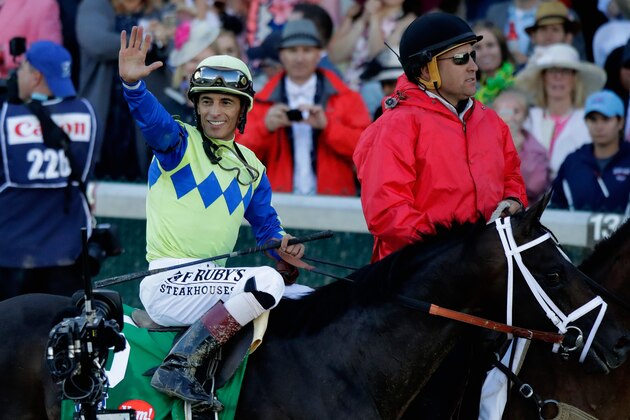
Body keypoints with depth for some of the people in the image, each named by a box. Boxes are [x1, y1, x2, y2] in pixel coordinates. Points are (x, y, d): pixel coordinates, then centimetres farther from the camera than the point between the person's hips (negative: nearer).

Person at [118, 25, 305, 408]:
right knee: (266, 281, -29)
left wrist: (282, 245, -1)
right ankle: (178, 367, -30)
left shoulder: (251, 167, 17)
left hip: (209, 281, 8)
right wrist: (133, 84, -45)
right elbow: (153, 119, -24)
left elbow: (266, 223, 22)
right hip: (169, 283, -8)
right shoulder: (180, 142, -3)